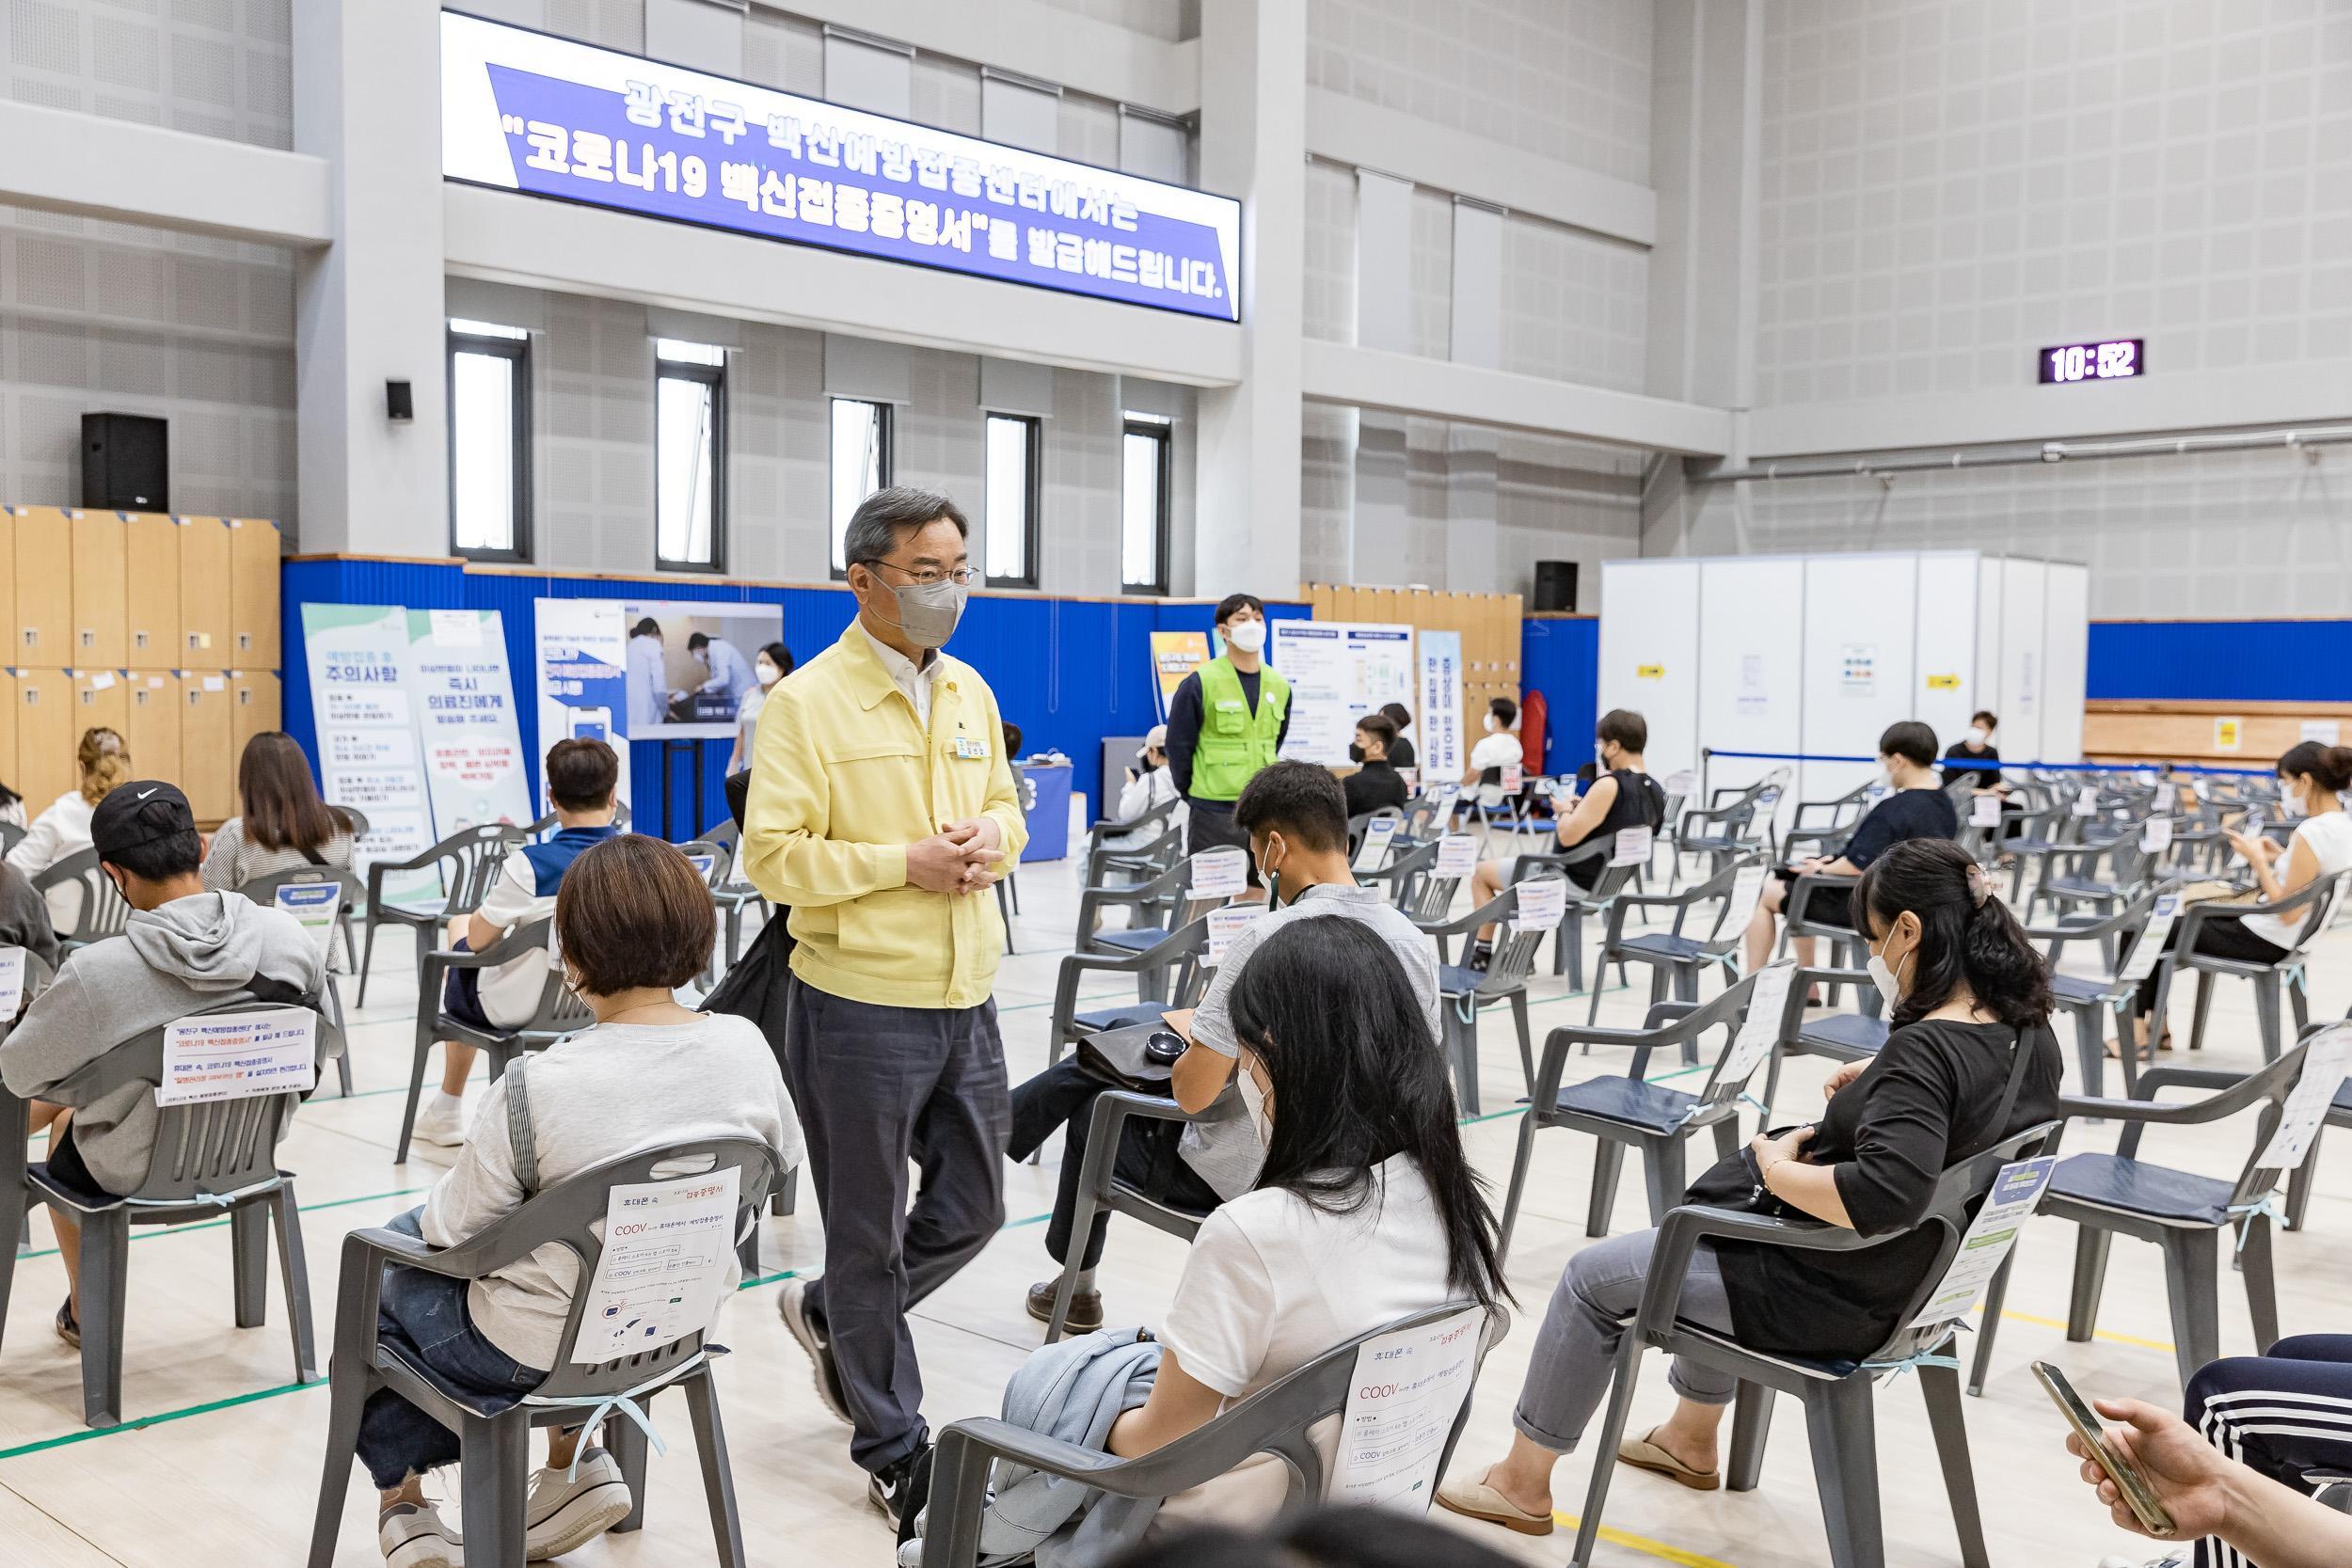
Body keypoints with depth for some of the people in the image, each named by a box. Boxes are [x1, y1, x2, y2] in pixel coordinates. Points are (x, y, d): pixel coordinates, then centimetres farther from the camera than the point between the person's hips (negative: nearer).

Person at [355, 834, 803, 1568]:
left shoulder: (537, 1087, -29)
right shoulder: (746, 1047, -15)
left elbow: (457, 1224, -15)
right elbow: (783, 1153, 4)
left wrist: (430, 1213, 9)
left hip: (533, 1355, -5)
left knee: (378, 1273, 24)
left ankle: (403, 1501, 33)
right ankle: (575, 1461, 28)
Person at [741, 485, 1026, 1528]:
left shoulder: (970, 692, 9)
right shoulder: (808, 704, -11)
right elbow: (774, 858, -14)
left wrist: (990, 840, -3)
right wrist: (904, 862, -20)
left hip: (965, 1001, 7)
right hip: (860, 1007, -6)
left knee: (971, 1209, 16)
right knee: (869, 1235, 8)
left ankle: (829, 1314, 42)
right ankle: (895, 1453, 24)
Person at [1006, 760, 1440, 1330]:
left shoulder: (1270, 937, -26)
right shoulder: (1417, 940, -6)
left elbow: (1194, 1093, -24)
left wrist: (1193, 1032, 0)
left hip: (1237, 1177, -7)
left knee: (1095, 1114, 24)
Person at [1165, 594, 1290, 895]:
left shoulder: (1278, 686, 7)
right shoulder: (1201, 683, -8)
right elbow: (1178, 744, -3)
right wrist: (1193, 793, 2)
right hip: (1213, 812, -5)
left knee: (1256, 892, 10)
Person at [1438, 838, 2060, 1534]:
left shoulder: (1924, 1050, -30)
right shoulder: (2032, 1034, -3)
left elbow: (1883, 1196, -41)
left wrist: (1777, 1167, -25)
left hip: (1843, 1299, -9)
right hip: (1922, 1278, 9)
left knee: (1593, 1277, 6)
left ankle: (1523, 1483, 23)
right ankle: (1692, 1439, 47)